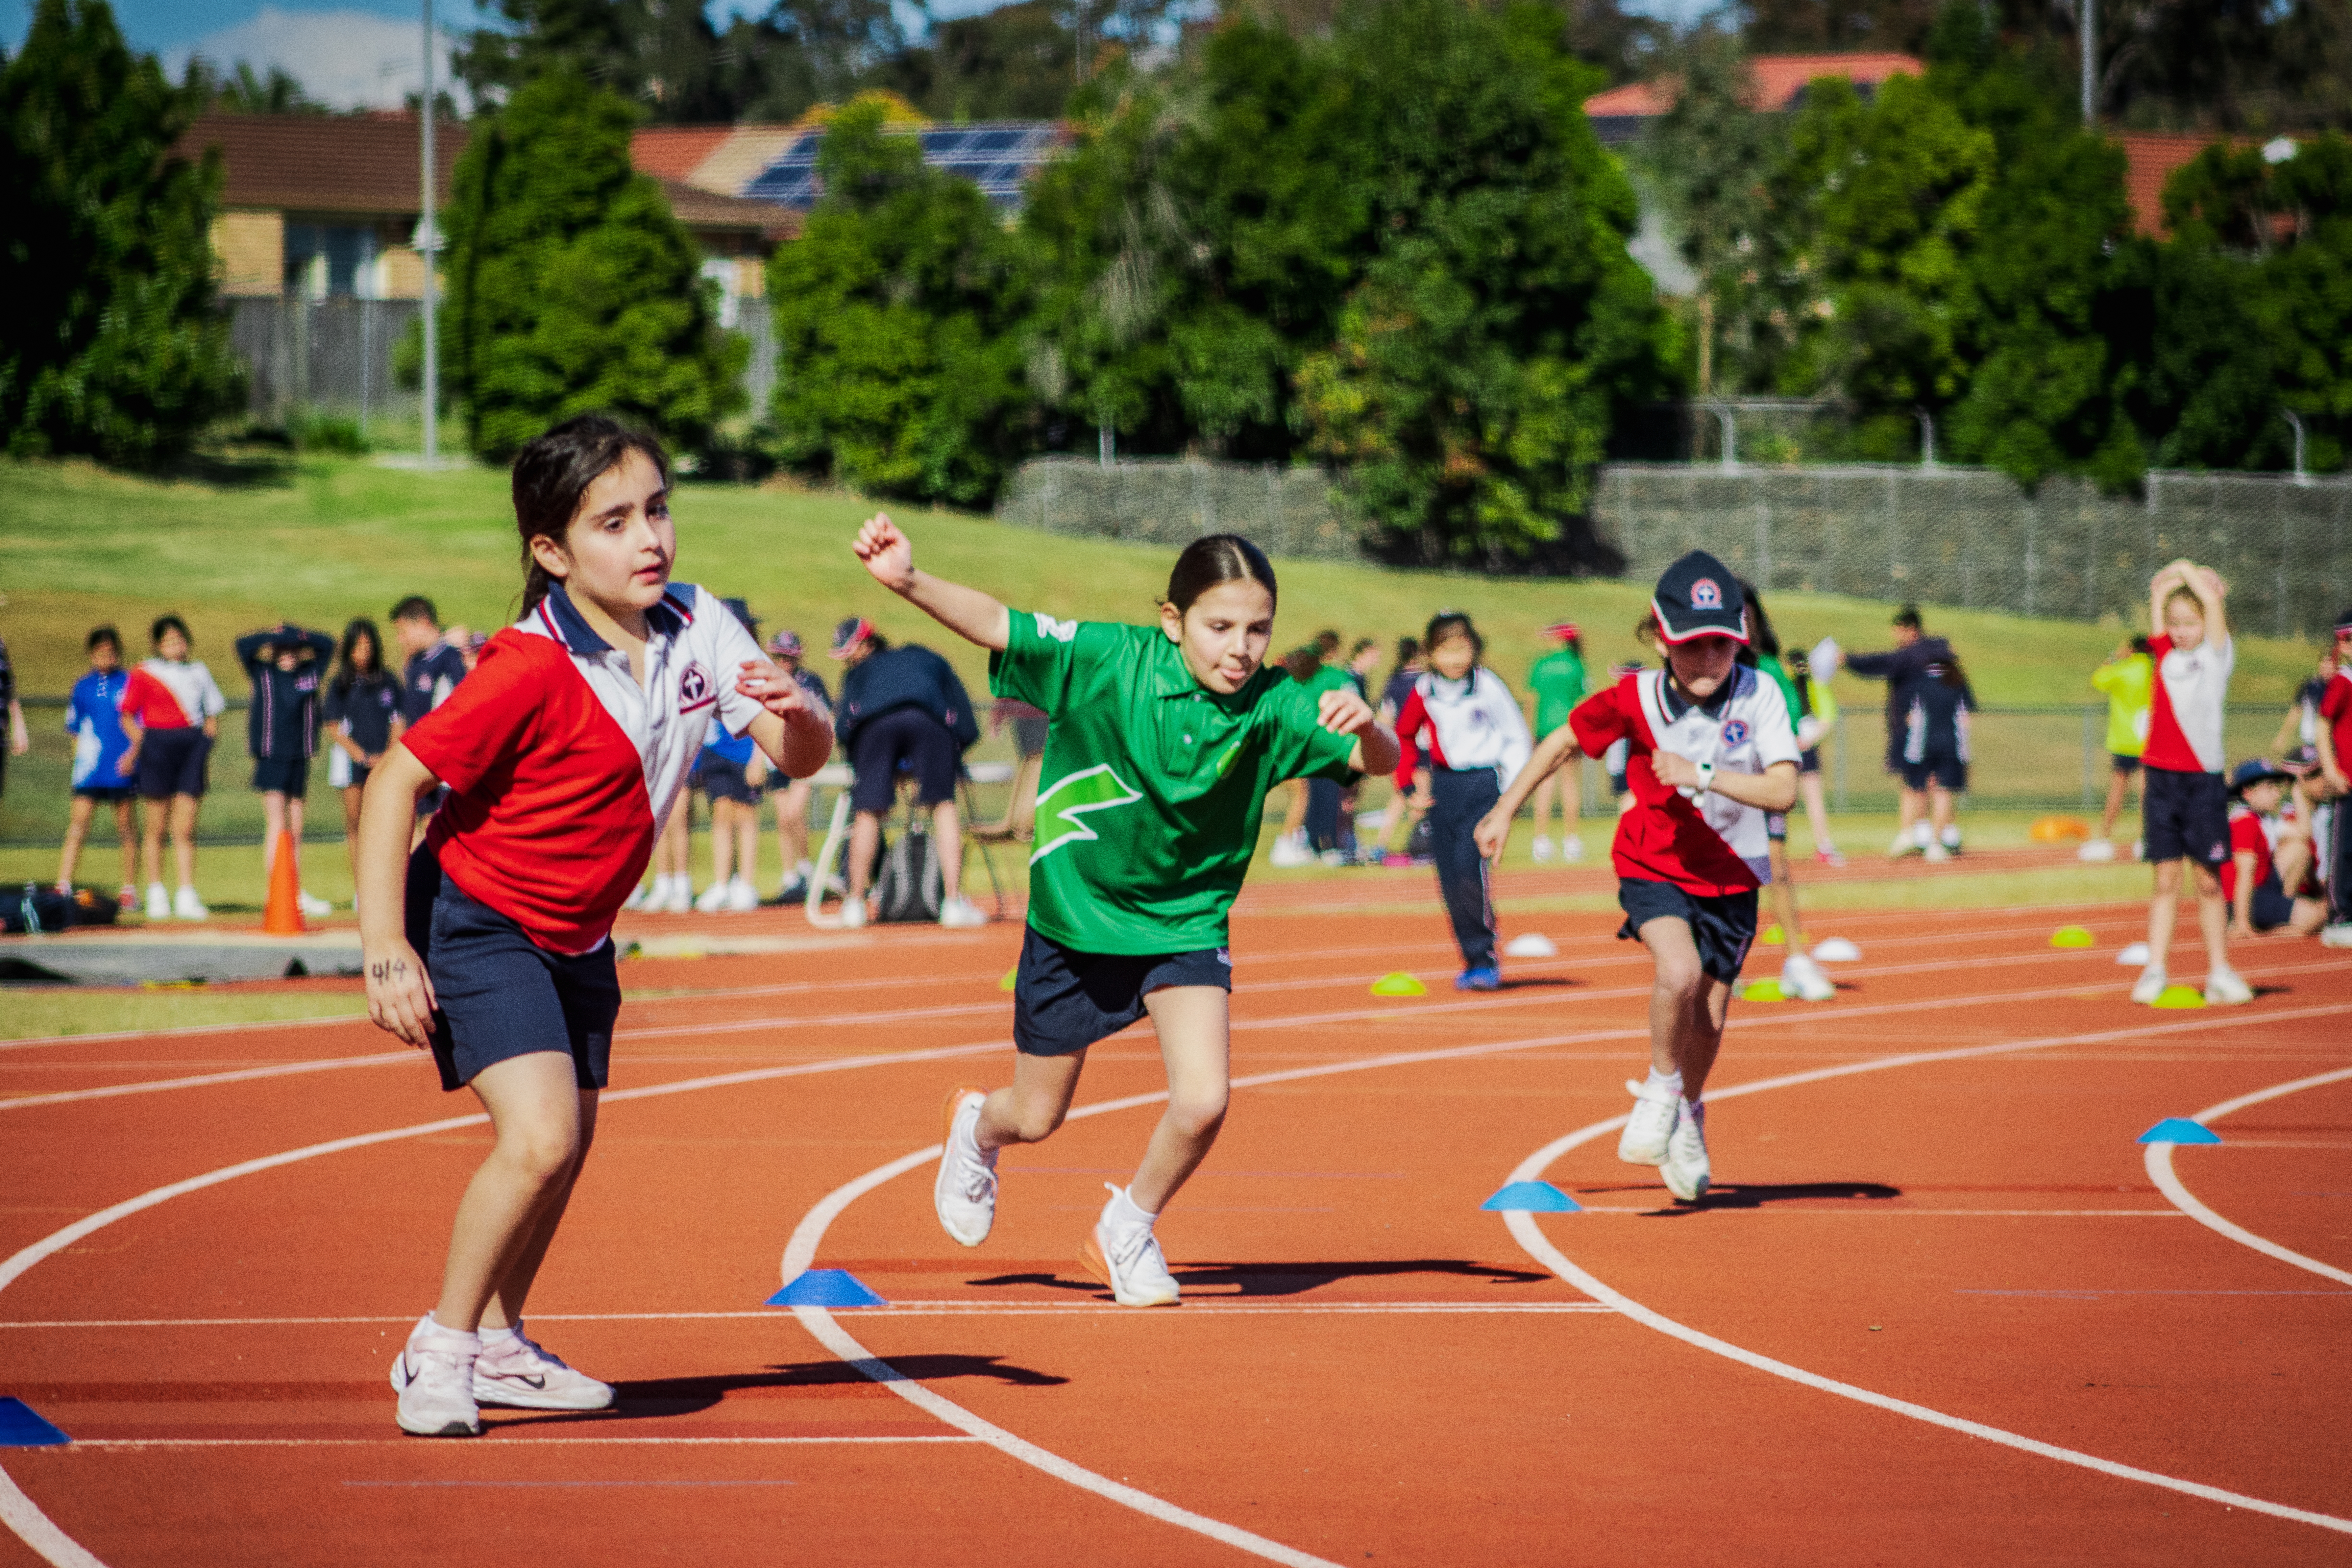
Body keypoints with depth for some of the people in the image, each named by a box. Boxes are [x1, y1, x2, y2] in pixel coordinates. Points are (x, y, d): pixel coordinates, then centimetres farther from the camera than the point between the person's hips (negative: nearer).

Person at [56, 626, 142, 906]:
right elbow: (74, 728, 17)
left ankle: (130, 890, 14)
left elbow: (139, 725, 2)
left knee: (126, 826, 6)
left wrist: (133, 752, -11)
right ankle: (63, 887, -13)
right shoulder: (83, 686, 10)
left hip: (122, 766, -2)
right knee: (77, 825, -8)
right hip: (90, 767, 2)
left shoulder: (129, 683, 2)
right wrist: (80, 754, 9)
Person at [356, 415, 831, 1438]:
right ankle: (440, 1351, -4)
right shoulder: (531, 670, -26)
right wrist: (384, 950, -26)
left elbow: (800, 758, -4)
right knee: (538, 1138, -21)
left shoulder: (697, 631, -8)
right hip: (477, 920, -7)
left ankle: (499, 1344, 36)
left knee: (566, 1144, 16)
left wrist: (793, 714, -30)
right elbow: (397, 780, -22)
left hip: (578, 935, 7)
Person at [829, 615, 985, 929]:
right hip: (929, 720, 0)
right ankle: (953, 902, -2)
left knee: (868, 811, 9)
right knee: (943, 805, 7)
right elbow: (968, 729, 31)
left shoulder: (860, 671, 36)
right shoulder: (932, 662, 39)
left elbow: (844, 730, 21)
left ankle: (855, 904, 11)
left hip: (874, 724, 0)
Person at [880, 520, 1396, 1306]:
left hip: (1187, 923, 1)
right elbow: (995, 625, -23)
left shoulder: (1273, 708, -17)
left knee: (1203, 1102, -16)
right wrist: (910, 582, -39)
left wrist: (1366, 727, -45)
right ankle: (978, 1124, 52)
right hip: (1076, 916, -1)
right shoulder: (1106, 660, -21)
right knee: (1037, 1118, 12)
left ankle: (1127, 1232, 15)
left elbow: (1379, 760, -21)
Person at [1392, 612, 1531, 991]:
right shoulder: (1424, 692, 0)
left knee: (1469, 866, -21)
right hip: (1444, 786, 4)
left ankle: (1486, 957, -10)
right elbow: (1403, 737, 16)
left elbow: (1516, 738, 0)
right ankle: (1473, 960, 15)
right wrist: (1407, 784, 6)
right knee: (1450, 880, 2)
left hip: (1484, 784, -4)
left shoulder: (1489, 687, -9)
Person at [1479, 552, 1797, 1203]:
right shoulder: (1636, 698, -16)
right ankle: (1660, 1089, -1)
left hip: (1731, 876, 1)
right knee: (1679, 972, -29)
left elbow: (1783, 790, -26)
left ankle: (1688, 1114, 43)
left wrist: (1702, 775, -35)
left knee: (1709, 1019, 11)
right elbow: (1563, 740, 1)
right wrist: (1506, 809, 4)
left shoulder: (1759, 695, -18)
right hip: (1653, 867, -1)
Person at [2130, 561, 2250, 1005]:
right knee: (2166, 880, 3)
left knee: (2209, 881, 3)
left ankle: (2220, 972, 9)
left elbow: (2212, 598, -11)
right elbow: (2160, 589, 14)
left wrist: (2192, 574, 2)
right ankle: (2155, 972, 2)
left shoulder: (2216, 658, -1)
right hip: (2161, 778, 3)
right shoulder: (2165, 655, 8)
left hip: (2204, 780, -3)